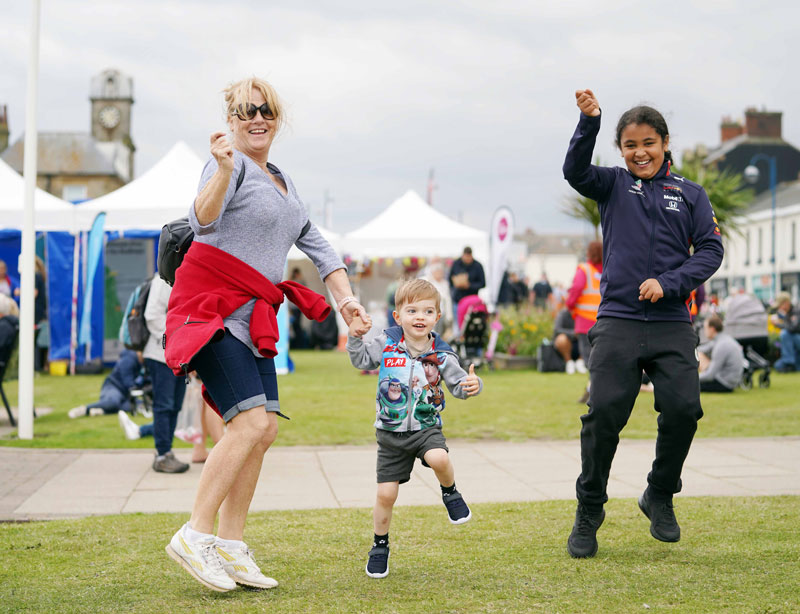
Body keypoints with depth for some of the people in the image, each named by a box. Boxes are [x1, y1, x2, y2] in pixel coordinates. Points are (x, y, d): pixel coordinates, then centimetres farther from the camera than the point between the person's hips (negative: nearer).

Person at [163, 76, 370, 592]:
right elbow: (202, 220, -25)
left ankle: (231, 546, 8)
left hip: (252, 316, 9)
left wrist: (345, 297, 13)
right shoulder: (231, 166, -6)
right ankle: (195, 535, -13)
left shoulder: (283, 182, 22)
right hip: (212, 307, -9)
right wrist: (224, 171, -41)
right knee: (251, 421, -19)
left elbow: (316, 244, 25)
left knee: (264, 430, 2)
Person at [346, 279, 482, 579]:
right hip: (391, 432, 1)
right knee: (385, 494, 1)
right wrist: (355, 337, -8)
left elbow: (457, 384, -3)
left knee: (438, 458, -34)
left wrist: (472, 385, -25)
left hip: (426, 427, -1)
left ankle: (450, 492, 1)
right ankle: (380, 546, 24)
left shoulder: (440, 355, -6)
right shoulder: (386, 343, -3)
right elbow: (361, 360, 8)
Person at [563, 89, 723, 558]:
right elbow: (576, 171, -9)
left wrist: (667, 283, -10)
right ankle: (589, 512, 8)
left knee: (683, 409, -9)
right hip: (618, 321, -1)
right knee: (604, 413, -8)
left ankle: (660, 497, 16)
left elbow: (710, 250, 5)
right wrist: (589, 121, -25)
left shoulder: (690, 195, 12)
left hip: (672, 325, 1)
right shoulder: (613, 186, 10)